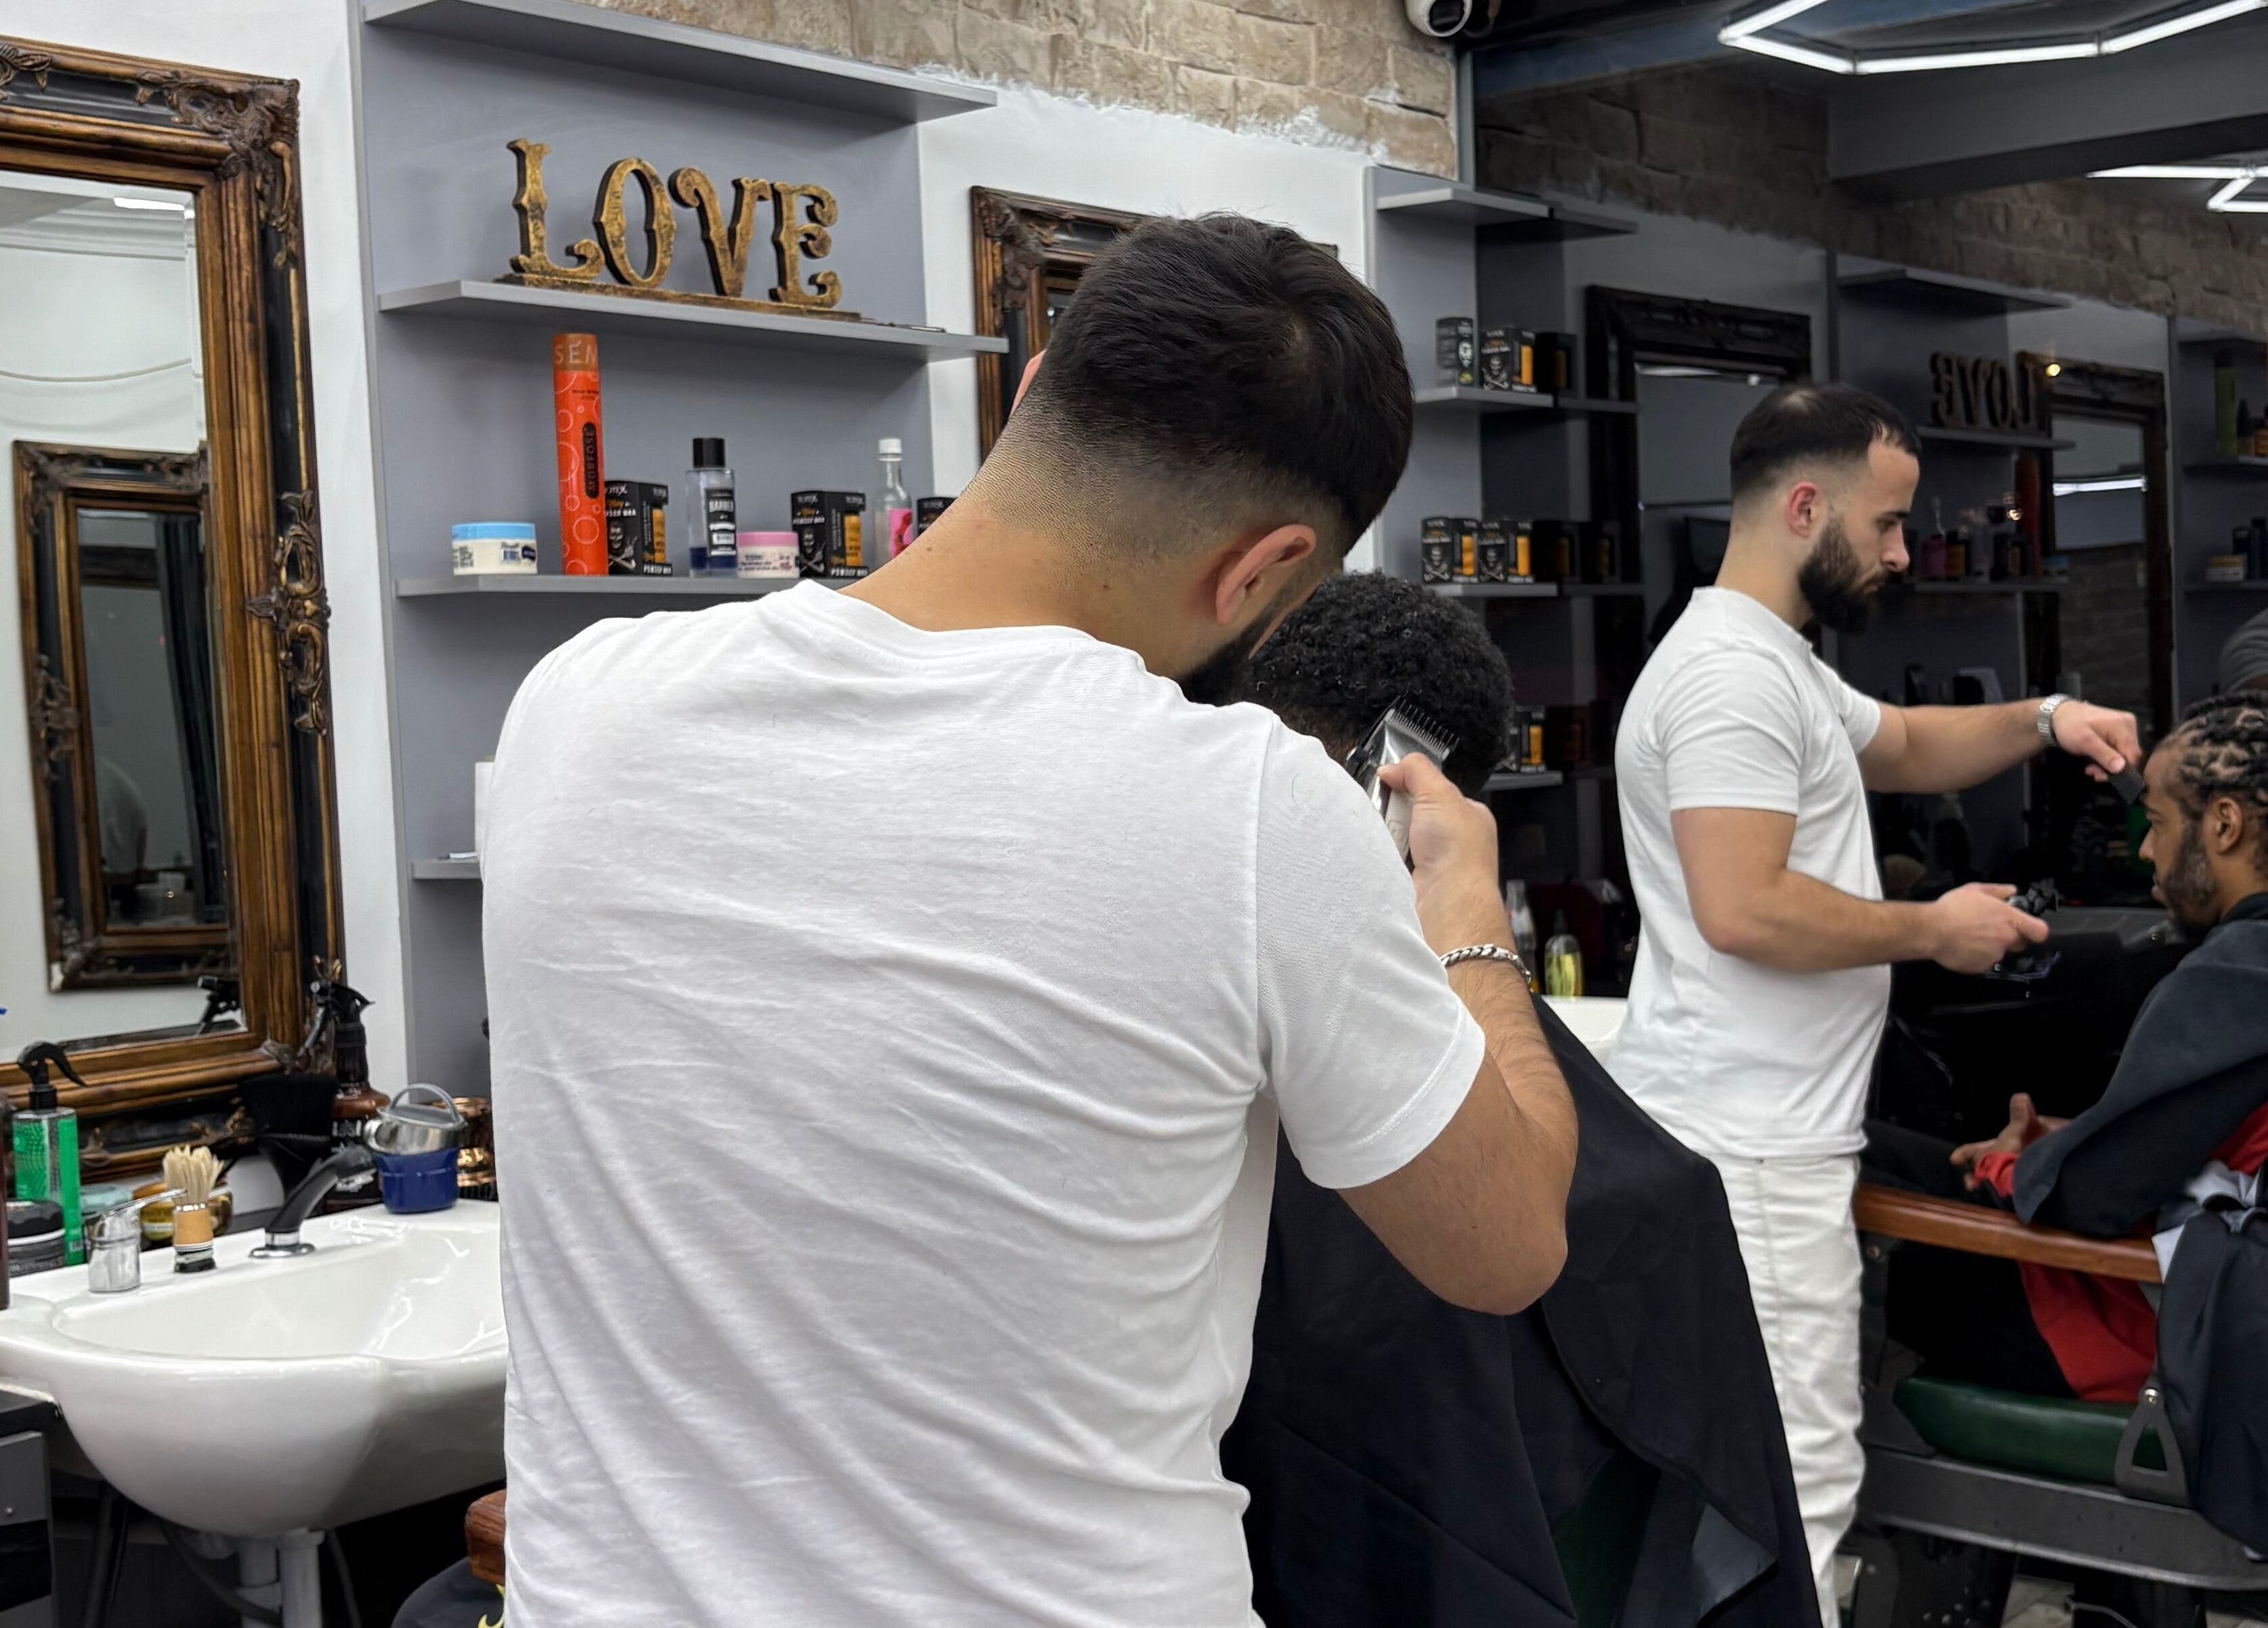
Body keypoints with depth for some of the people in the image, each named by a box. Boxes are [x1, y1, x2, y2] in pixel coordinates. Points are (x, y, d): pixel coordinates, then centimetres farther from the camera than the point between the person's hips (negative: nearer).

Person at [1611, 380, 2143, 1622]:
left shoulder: (1776, 661, 19)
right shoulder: (1732, 671, -16)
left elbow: (1905, 744, 34)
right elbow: (1742, 909, -23)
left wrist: (2043, 719, 15)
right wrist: (1936, 931, -10)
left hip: (1753, 1134, 11)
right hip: (1748, 1148, -11)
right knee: (1797, 1487, -9)